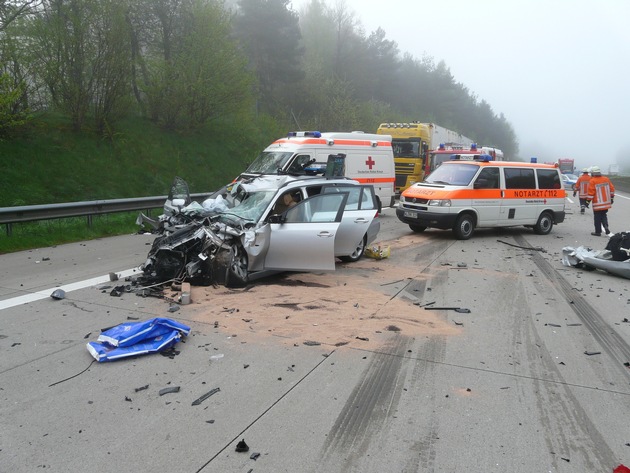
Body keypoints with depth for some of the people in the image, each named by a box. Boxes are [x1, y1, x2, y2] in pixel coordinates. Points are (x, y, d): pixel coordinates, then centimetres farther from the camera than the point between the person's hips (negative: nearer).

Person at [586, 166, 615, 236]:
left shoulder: (592, 181, -12)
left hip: (597, 204, -5)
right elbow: (612, 189, 10)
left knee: (597, 218, 4)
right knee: (604, 216, 18)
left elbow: (591, 192, -15)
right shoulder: (606, 179, 5)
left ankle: (598, 232, 10)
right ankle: (606, 227, 1)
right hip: (606, 203, 5)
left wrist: (588, 200, -7)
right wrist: (612, 198, 20)